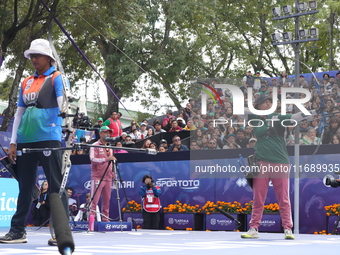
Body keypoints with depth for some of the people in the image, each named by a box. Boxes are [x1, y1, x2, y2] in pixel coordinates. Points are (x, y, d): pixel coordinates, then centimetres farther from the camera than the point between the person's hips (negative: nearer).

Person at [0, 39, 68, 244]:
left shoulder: (56, 78, 2)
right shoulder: (26, 83, 18)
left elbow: (62, 106, -9)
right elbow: (19, 113, 18)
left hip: (49, 138, -6)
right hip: (25, 140, 6)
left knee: (56, 185, -5)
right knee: (25, 186, 10)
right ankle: (18, 230, 16)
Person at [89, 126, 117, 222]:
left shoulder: (110, 147, 20)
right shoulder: (95, 146, -2)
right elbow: (93, 159, -16)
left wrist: (113, 175, 16)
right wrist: (106, 159, -27)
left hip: (108, 178, 6)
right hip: (97, 177, -6)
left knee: (107, 200, 5)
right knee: (94, 199, -9)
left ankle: (105, 219, 8)